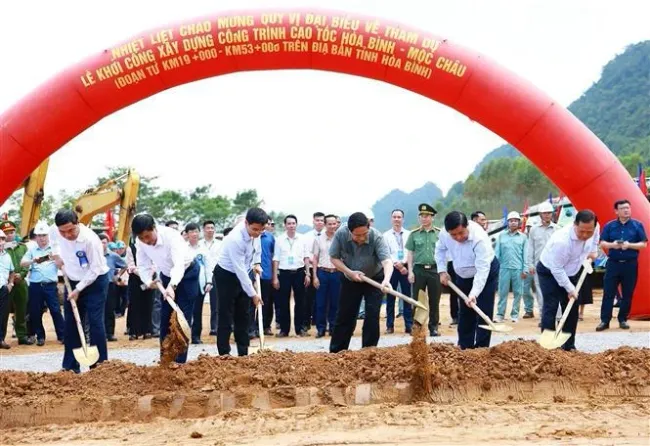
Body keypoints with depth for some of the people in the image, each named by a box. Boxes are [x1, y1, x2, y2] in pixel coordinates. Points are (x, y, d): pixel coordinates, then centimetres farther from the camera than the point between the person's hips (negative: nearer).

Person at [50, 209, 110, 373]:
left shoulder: (90, 239, -30)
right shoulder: (54, 231, -13)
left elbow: (95, 269, -22)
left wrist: (78, 289, -18)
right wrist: (56, 255, 3)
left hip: (95, 281, -6)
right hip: (73, 281, 6)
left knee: (95, 322, -9)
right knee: (70, 324, 7)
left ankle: (99, 365, -4)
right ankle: (70, 366, 14)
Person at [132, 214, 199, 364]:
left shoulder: (171, 236, -36)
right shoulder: (140, 242, -19)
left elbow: (179, 264, -48)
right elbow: (143, 266, -9)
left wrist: (172, 286, -63)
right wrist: (148, 281, -30)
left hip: (187, 272, -6)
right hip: (167, 275, 6)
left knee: (183, 316, -9)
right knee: (165, 316, 7)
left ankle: (180, 362, -6)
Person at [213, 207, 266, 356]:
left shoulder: (255, 231, -13)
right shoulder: (235, 239, -34)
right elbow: (240, 270, -30)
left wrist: (257, 263, 4)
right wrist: (253, 294, -25)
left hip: (243, 273, 7)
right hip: (227, 275, -7)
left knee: (243, 315, 9)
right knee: (226, 316, -5)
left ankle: (243, 353, 15)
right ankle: (224, 355, -1)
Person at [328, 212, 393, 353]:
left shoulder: (376, 237, -32)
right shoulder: (340, 234, -26)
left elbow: (387, 261, -44)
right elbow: (334, 257, -13)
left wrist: (386, 280, -63)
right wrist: (350, 272, -26)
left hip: (374, 279, -2)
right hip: (350, 280, 2)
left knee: (372, 316, -10)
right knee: (345, 316, 7)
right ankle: (335, 352, 19)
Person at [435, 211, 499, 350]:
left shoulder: (480, 238, -39)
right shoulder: (444, 234, -22)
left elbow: (482, 269, -42)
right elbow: (440, 249, 2)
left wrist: (473, 294, -49)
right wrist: (442, 271, -7)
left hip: (486, 273, -5)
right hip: (463, 275, 5)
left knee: (483, 313, -8)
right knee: (464, 312, 11)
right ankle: (464, 348, 21)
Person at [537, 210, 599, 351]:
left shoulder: (593, 228, -21)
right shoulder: (561, 240, -40)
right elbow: (556, 269, -29)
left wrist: (594, 250, -2)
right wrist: (570, 288, -23)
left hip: (570, 272, 7)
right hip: (549, 272, -7)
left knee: (572, 310, 6)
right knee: (550, 308, -14)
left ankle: (569, 346, 15)